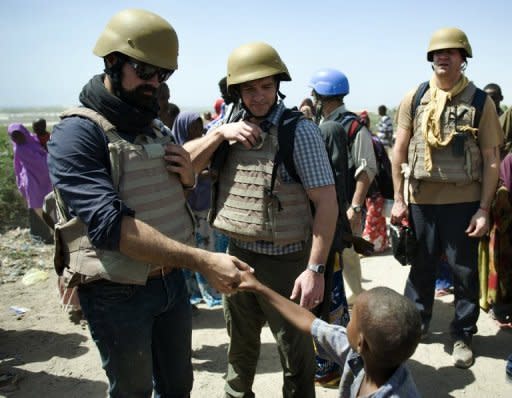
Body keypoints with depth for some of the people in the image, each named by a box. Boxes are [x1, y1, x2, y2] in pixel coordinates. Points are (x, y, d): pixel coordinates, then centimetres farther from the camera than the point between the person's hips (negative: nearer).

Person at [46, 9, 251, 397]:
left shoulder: (158, 128, 8)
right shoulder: (77, 132, -17)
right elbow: (111, 225, -28)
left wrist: (188, 178, -4)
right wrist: (202, 261, -34)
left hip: (172, 281, 7)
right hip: (118, 293, -6)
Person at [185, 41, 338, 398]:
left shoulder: (299, 130, -14)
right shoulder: (228, 126, 3)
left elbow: (326, 202, -16)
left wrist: (315, 268, -19)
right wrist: (219, 133, -13)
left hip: (284, 261, -5)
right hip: (237, 254, 6)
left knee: (296, 355, 11)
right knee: (240, 345, 25)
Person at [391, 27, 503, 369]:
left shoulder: (480, 101, -2)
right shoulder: (415, 99, 3)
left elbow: (491, 159, -3)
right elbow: (400, 150, 4)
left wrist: (484, 209, -8)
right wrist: (398, 199, 0)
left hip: (464, 202, -1)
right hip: (421, 199, 1)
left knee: (465, 271, 9)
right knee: (421, 266, 14)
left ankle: (463, 335, 26)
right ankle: (416, 322, 33)